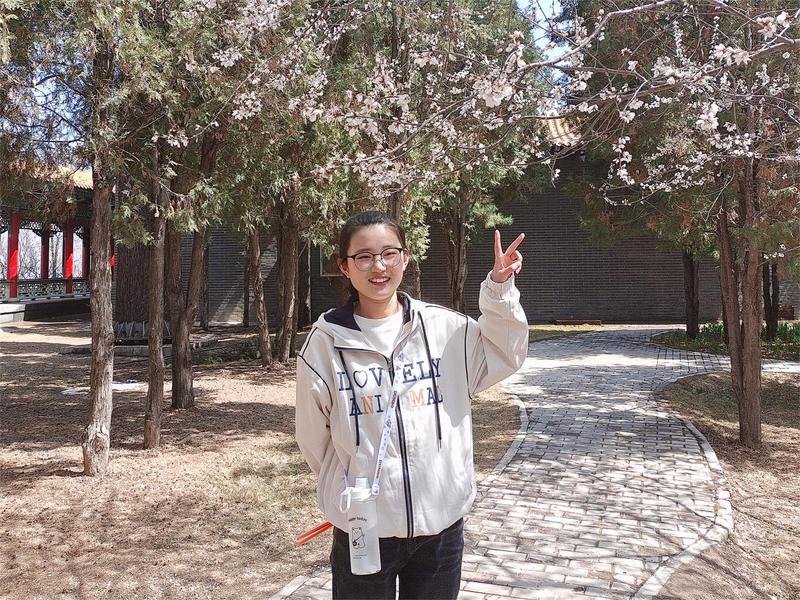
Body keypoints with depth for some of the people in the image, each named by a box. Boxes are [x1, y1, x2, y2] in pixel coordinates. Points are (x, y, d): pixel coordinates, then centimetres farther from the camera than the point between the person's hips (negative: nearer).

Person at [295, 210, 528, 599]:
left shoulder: (444, 327, -5)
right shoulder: (325, 342, -8)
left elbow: (505, 355, 8)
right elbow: (313, 438, 2)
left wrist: (499, 288, -3)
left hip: (441, 522, 2)